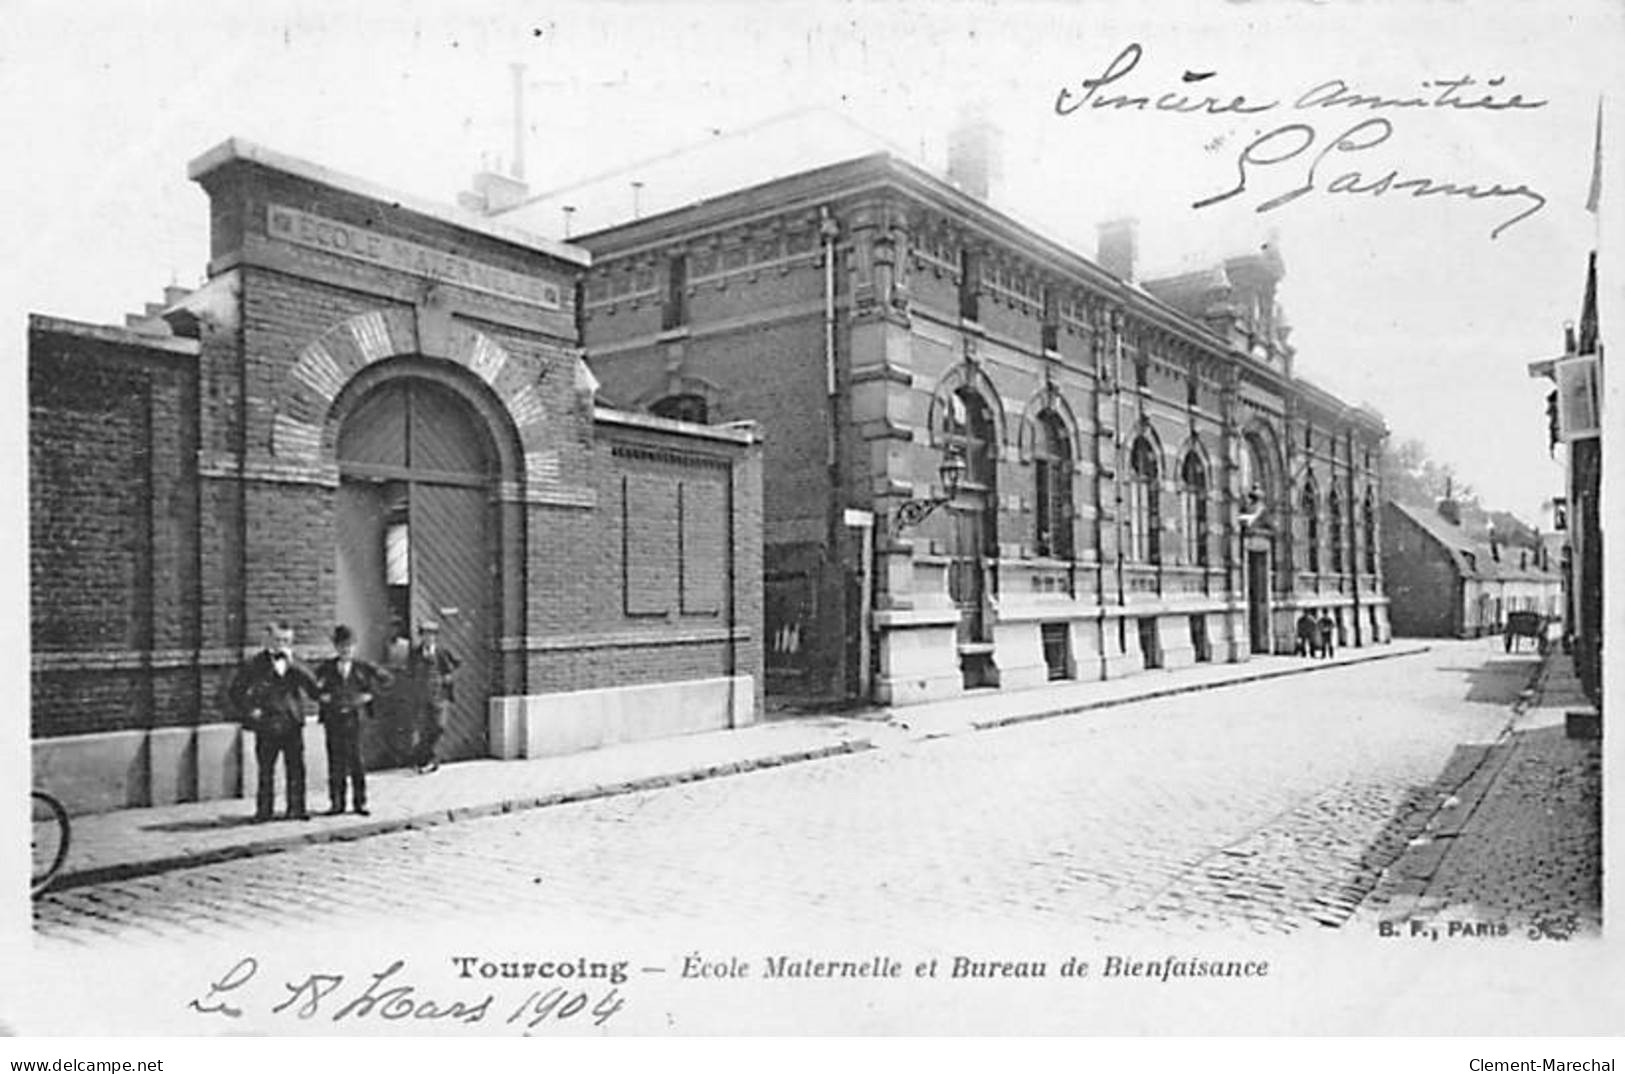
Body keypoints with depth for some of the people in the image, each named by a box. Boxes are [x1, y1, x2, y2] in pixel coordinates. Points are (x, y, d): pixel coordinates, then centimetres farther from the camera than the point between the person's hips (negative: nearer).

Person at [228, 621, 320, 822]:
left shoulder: (294, 663, 9)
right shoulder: (253, 664, 2)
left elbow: (312, 686, -6)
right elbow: (234, 691, 5)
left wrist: (292, 664, -13)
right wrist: (249, 711, -5)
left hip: (293, 724, 2)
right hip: (267, 726, -2)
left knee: (296, 769, 2)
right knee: (266, 771, 3)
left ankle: (296, 809, 9)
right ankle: (263, 811, 12)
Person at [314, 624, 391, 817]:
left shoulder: (362, 667, 5)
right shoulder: (326, 668, 5)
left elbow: (385, 678, 9)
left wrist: (370, 694, 1)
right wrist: (321, 696, -6)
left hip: (354, 716, -1)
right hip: (333, 718, 1)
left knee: (356, 759, -1)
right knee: (335, 761, 2)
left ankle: (360, 802, 6)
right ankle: (336, 802, 10)